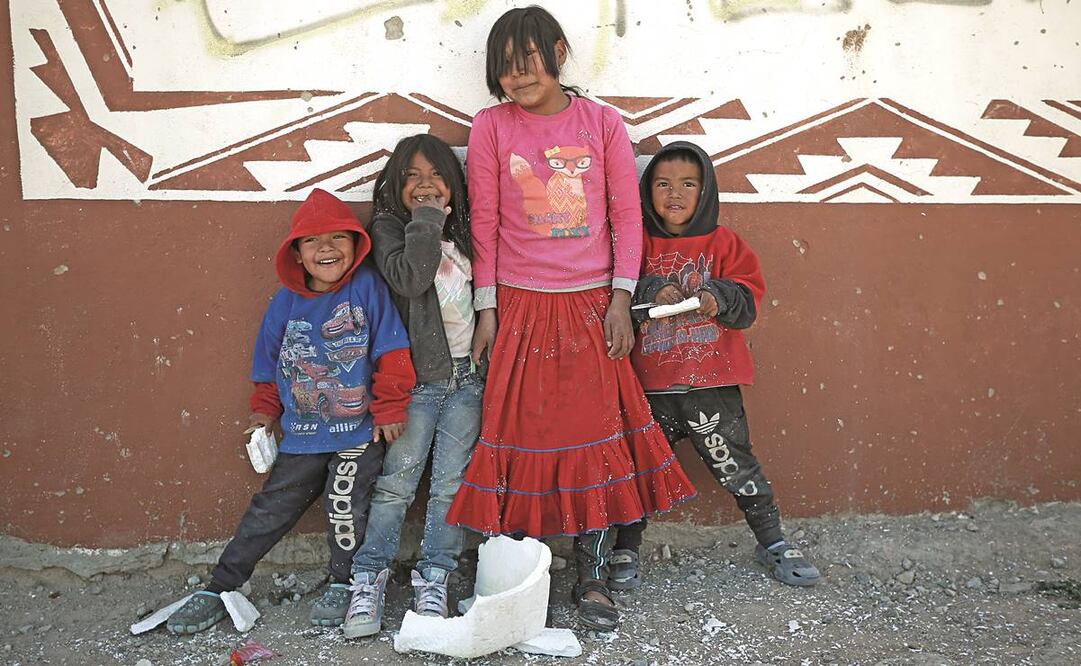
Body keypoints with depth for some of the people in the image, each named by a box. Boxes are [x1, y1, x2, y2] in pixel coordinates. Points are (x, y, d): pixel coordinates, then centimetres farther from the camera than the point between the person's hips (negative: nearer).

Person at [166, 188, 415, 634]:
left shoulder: (367, 287, -8)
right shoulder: (286, 302, 4)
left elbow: (392, 353, -7)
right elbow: (268, 363, 16)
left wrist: (389, 409, -7)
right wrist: (265, 410, 15)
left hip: (359, 432, -4)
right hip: (302, 436, 4)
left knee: (344, 504, -10)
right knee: (269, 510, 11)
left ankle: (343, 585, 16)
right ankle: (218, 590, 23)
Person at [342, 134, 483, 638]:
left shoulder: (464, 229, 12)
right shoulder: (388, 228, 1)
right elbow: (409, 278, -19)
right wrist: (426, 218, -12)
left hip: (468, 373, 3)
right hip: (417, 375, -3)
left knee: (451, 483, 2)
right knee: (396, 480, -5)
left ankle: (433, 581, 10)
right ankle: (368, 580, 6)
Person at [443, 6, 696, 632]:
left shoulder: (602, 123, 3)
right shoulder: (492, 126, 2)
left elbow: (627, 216, 3)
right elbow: (484, 223, 3)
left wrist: (620, 301, -3)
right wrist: (486, 309, 0)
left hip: (591, 307, 1)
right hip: (519, 308, 0)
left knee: (596, 436, 4)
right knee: (521, 436, 3)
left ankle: (594, 580, 17)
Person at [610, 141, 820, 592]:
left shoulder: (723, 243, 5)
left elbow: (749, 297, -2)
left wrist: (719, 298, -22)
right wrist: (652, 292, -20)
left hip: (712, 383, 0)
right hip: (652, 385, 1)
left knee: (735, 464, 6)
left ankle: (772, 542, 25)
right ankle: (625, 551, 25)